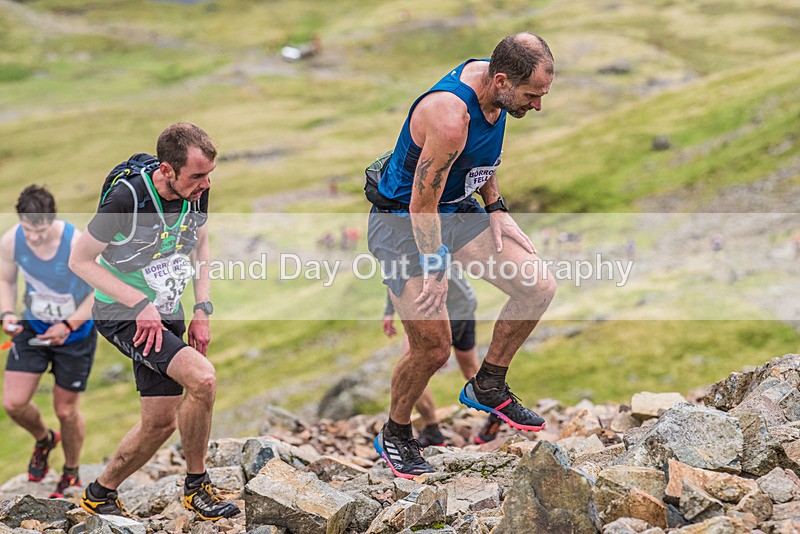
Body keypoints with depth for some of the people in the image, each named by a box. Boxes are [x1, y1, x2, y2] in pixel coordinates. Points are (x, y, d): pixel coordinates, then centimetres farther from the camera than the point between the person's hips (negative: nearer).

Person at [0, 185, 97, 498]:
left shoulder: (78, 244, -28)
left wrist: (69, 326, -24)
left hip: (76, 332, -3)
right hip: (33, 329, 3)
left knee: (66, 410, 5)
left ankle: (71, 474, 33)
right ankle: (44, 440, 30)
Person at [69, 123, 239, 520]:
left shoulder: (197, 191, -8)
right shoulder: (127, 196, -27)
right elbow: (80, 261, -17)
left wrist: (202, 311, 3)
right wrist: (141, 304, -22)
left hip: (166, 314, 7)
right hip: (122, 314, -7)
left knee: (160, 422, 9)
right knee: (202, 377, -26)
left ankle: (99, 494, 31)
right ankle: (196, 487, -8)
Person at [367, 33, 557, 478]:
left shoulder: (494, 84, -8)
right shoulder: (449, 116, -34)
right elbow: (423, 203, -26)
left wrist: (496, 208, 6)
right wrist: (434, 271, -19)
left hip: (457, 209, 8)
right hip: (404, 222, -8)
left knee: (540, 288, -1)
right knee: (433, 348, -10)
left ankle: (488, 386, 19)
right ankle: (395, 436, 17)